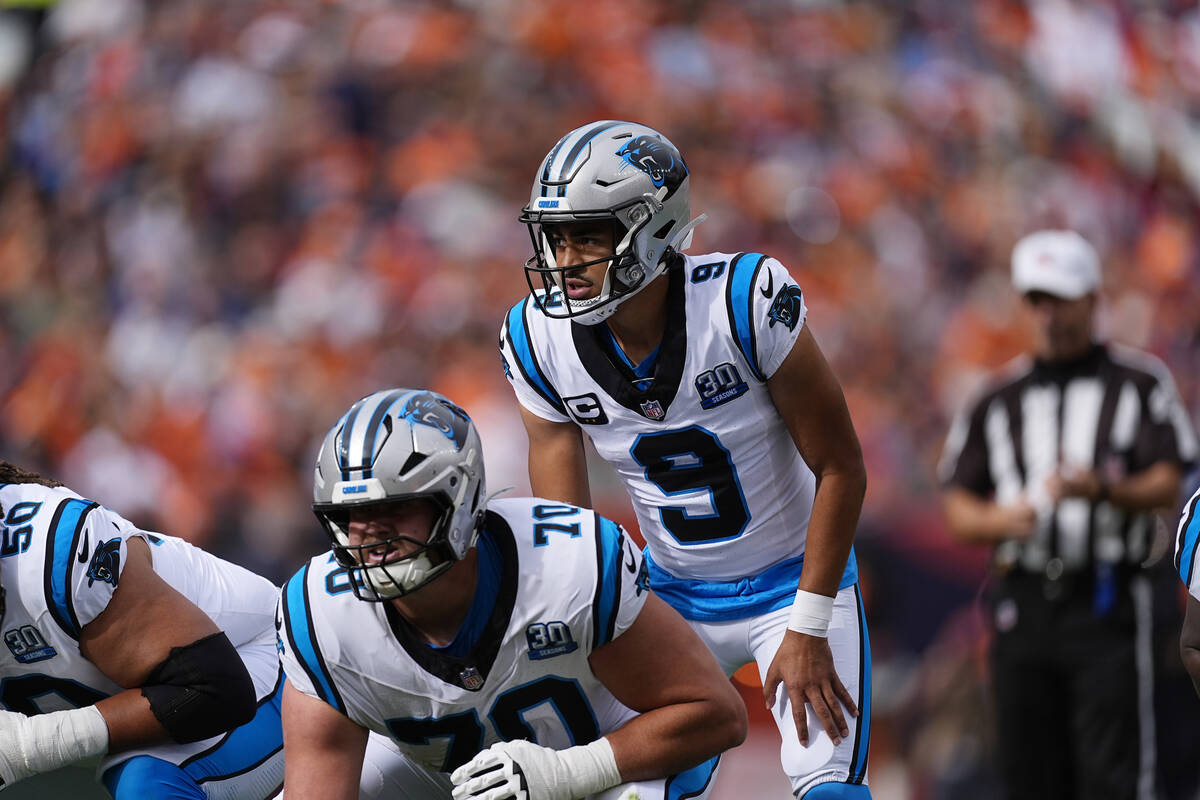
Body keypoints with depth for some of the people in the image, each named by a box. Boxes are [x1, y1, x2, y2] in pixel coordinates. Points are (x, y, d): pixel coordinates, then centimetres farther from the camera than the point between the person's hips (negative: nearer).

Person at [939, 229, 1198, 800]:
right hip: (1022, 601, 4)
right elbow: (957, 509, 13)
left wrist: (1101, 490, -24)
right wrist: (1004, 518, -10)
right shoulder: (1000, 398, 16)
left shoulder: (1140, 382, 7)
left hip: (1107, 603, -4)